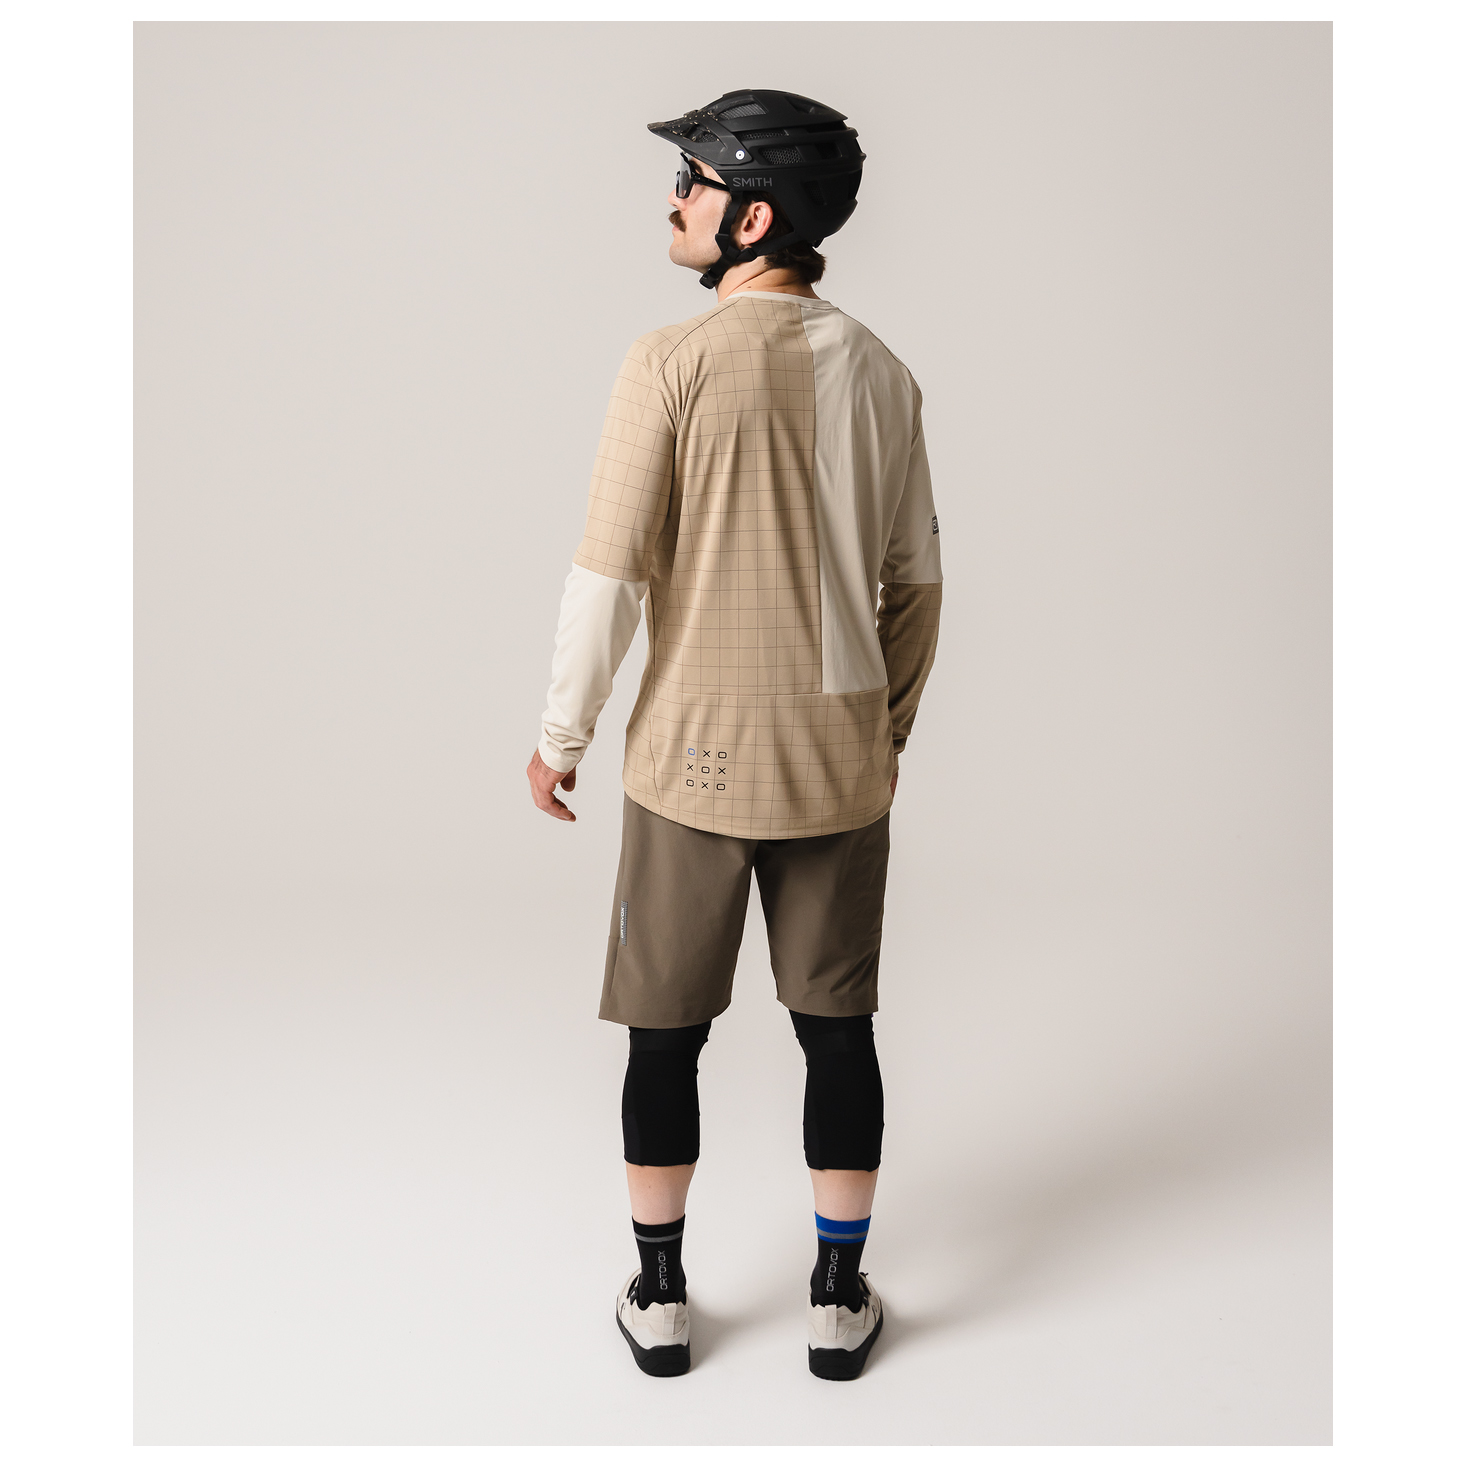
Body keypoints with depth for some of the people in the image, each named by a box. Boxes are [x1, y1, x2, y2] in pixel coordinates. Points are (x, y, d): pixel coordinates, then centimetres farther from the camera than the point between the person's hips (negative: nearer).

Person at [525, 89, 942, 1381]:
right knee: (838, 1025, 13)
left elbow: (609, 576, -13)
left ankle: (658, 1297, 24)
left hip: (696, 750, -3)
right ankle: (840, 1299, 24)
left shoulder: (672, 364, -12)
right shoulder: (882, 374, 3)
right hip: (841, 754, 4)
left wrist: (561, 735, -1)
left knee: (667, 1028, 11)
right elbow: (916, 582, 8)